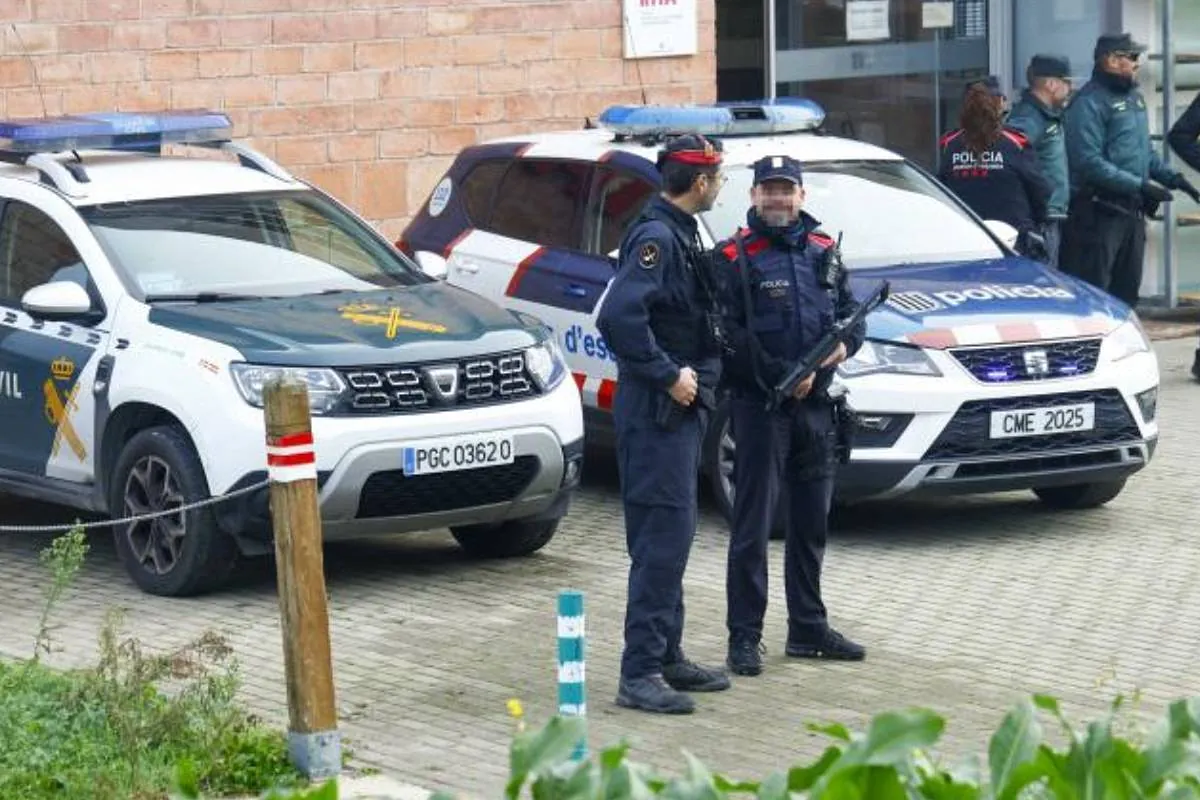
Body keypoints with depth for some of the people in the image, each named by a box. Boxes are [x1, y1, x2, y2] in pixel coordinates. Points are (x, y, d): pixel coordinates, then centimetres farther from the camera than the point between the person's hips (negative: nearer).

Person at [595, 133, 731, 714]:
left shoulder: (679, 234, 14)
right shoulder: (656, 238, -17)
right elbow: (618, 318, -29)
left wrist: (697, 377, 9)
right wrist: (668, 376, -22)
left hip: (682, 407, 10)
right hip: (657, 411, -10)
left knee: (672, 536, 15)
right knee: (662, 537, -10)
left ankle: (667, 656, 24)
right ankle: (640, 673, -9)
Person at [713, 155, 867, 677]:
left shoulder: (823, 252, 13)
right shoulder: (734, 258, -6)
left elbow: (850, 315, 18)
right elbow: (729, 335, -15)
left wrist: (844, 345, -5)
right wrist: (782, 377, -20)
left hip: (816, 404, 6)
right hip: (759, 404, -6)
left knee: (812, 522, 14)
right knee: (752, 524, -4)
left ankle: (808, 628, 25)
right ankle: (744, 638, 0)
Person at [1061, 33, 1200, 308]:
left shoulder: (1134, 97, 15)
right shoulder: (1090, 102, -14)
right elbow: (1090, 162, -23)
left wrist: (1170, 176, 7)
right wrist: (1140, 185, -23)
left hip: (1132, 210, 9)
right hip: (1100, 211, -9)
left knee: (1127, 286, 14)